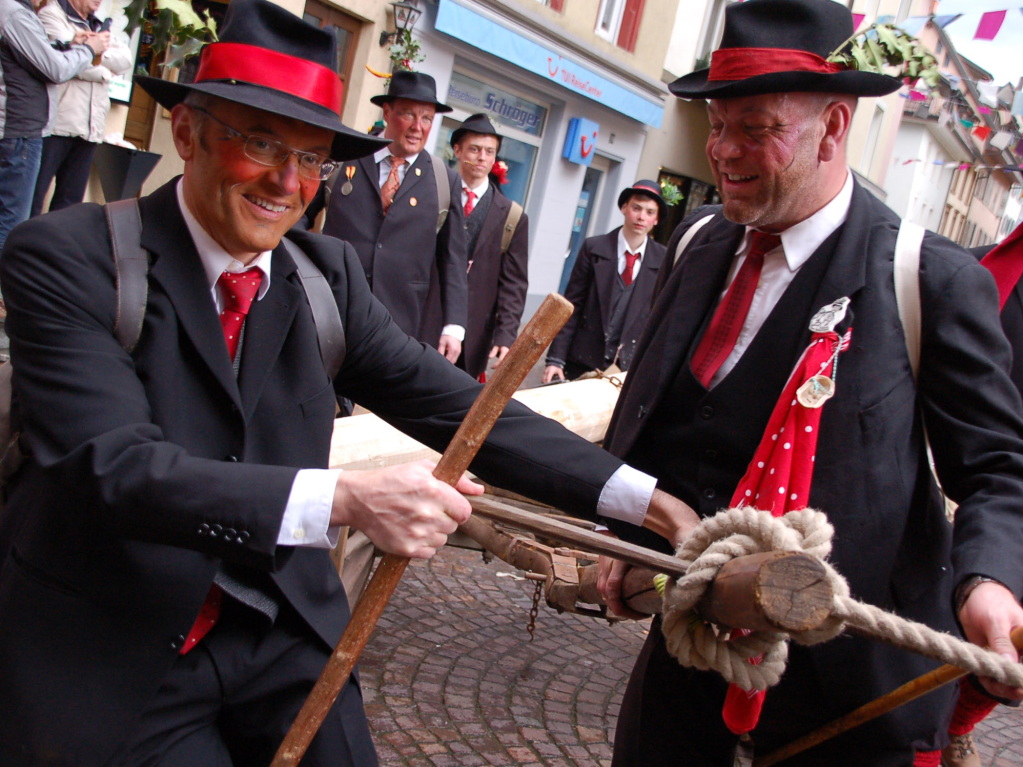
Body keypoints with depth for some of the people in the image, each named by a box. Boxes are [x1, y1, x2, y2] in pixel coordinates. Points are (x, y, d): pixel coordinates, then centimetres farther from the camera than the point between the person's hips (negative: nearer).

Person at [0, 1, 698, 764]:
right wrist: (340, 498, -37)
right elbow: (114, 464, -25)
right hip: (106, 653, -3)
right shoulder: (67, 257, -14)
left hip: (285, 635, 4)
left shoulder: (328, 271, -1)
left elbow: (445, 399, -7)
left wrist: (642, 497, -15)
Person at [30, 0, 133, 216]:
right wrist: (105, 71, 0)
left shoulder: (99, 26, 22)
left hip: (89, 127, 7)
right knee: (32, 198, -6)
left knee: (70, 201, 7)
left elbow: (126, 59, 7)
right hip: (57, 123, -6)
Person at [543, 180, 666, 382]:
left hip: (627, 367, 0)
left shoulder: (663, 261, -1)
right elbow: (572, 306, -2)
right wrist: (556, 359, -8)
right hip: (582, 361, 0)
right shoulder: (593, 248, -2)